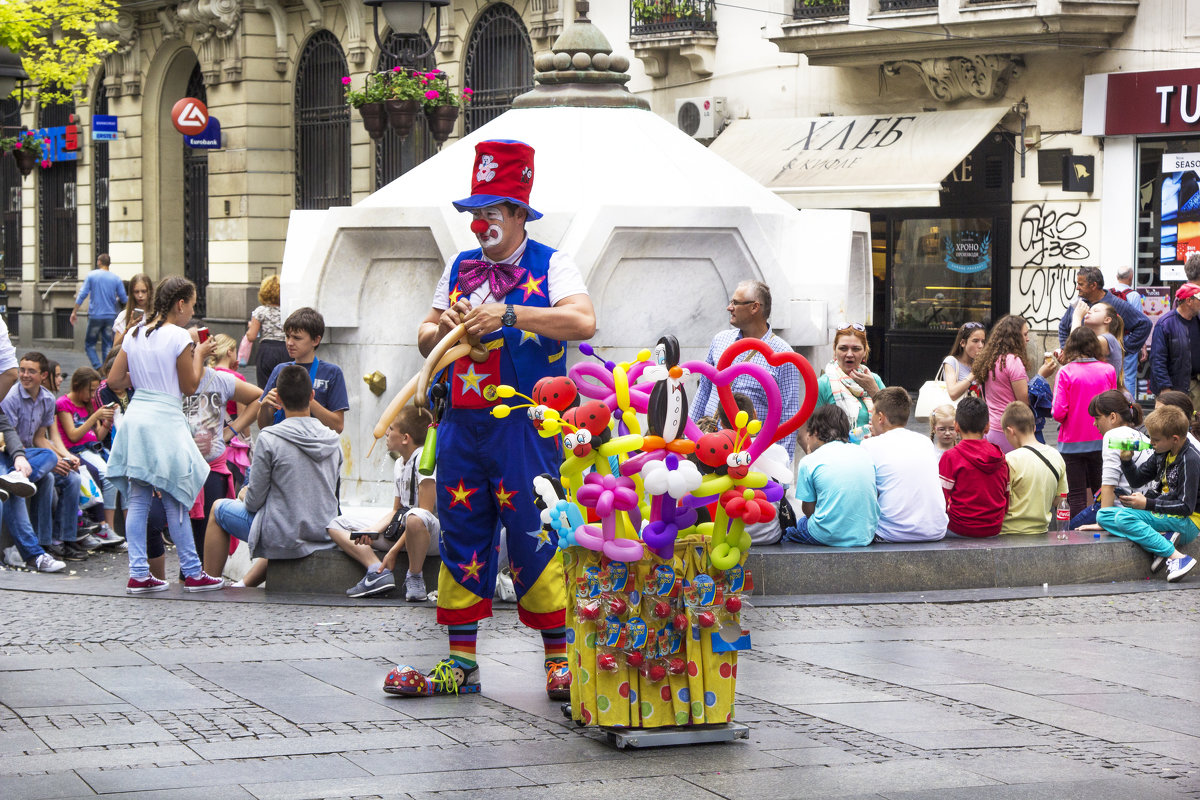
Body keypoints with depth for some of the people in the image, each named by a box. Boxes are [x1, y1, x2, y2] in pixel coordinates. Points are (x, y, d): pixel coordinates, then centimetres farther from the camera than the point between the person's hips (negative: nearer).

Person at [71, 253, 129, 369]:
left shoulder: (92, 275, -2)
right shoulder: (116, 279, 2)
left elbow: (82, 295, -5)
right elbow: (124, 299, 4)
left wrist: (74, 312, 1)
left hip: (95, 316, -2)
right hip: (110, 316, 2)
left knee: (89, 344, 8)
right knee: (107, 346, 7)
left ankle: (98, 367, -11)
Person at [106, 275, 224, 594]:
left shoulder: (134, 333, 8)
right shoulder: (179, 337, -10)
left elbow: (114, 381, 10)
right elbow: (190, 386, -5)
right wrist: (199, 355, 8)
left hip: (135, 418, 6)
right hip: (165, 421, -6)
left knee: (138, 501, 6)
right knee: (175, 502, 1)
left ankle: (138, 574, 4)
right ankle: (193, 573, 9)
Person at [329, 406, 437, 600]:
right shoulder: (399, 464, 14)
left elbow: (425, 511, -20)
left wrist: (394, 550, -19)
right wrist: (372, 531, -4)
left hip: (430, 533, -9)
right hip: (400, 530, 9)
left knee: (414, 518, -46)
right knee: (336, 526, 5)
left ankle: (415, 577, -22)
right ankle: (378, 572, -16)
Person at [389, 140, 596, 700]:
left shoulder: (550, 265, 0)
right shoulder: (460, 269, 17)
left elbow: (583, 322, -17)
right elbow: (425, 339, 20)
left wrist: (509, 315, -23)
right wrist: (442, 329, -3)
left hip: (524, 425, -6)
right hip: (461, 423, 6)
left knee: (533, 538, -7)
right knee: (461, 538, 6)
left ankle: (560, 660, 1)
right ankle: (461, 663, 11)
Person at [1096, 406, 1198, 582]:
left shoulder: (1190, 461, -17)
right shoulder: (1163, 454, 8)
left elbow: (1186, 507, -21)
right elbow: (1136, 480, 20)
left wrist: (1148, 504, -18)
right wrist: (1127, 460, 0)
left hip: (1187, 523, -10)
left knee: (1124, 517, -29)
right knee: (1103, 515, 0)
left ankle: (1176, 558, -29)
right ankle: (1161, 538, -19)